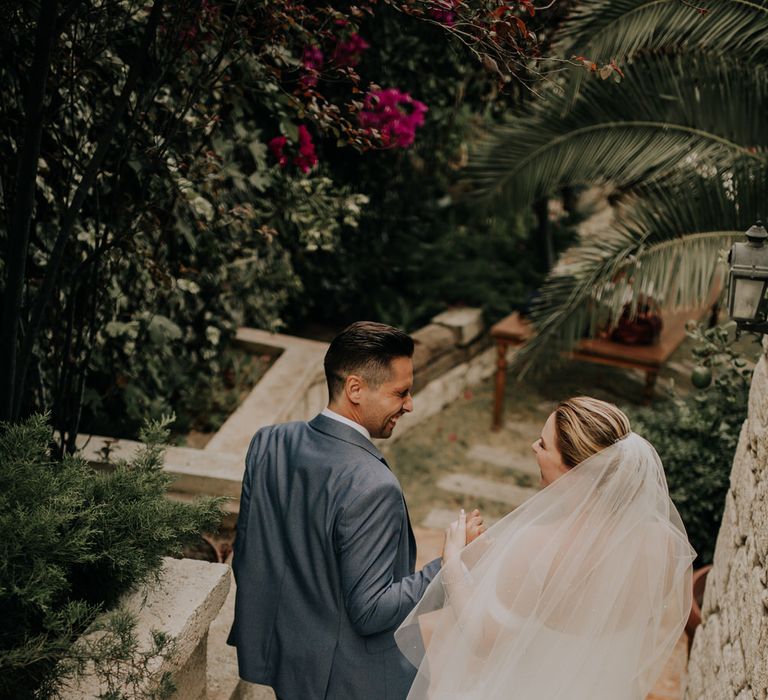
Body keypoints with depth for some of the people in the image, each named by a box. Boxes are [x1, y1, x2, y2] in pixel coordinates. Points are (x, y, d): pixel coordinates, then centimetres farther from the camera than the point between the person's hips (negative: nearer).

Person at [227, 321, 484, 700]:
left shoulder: (267, 443, -9)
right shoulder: (373, 488, -31)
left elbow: (245, 557, 2)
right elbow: (370, 612, -26)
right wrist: (450, 563, -19)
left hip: (283, 655, 7)